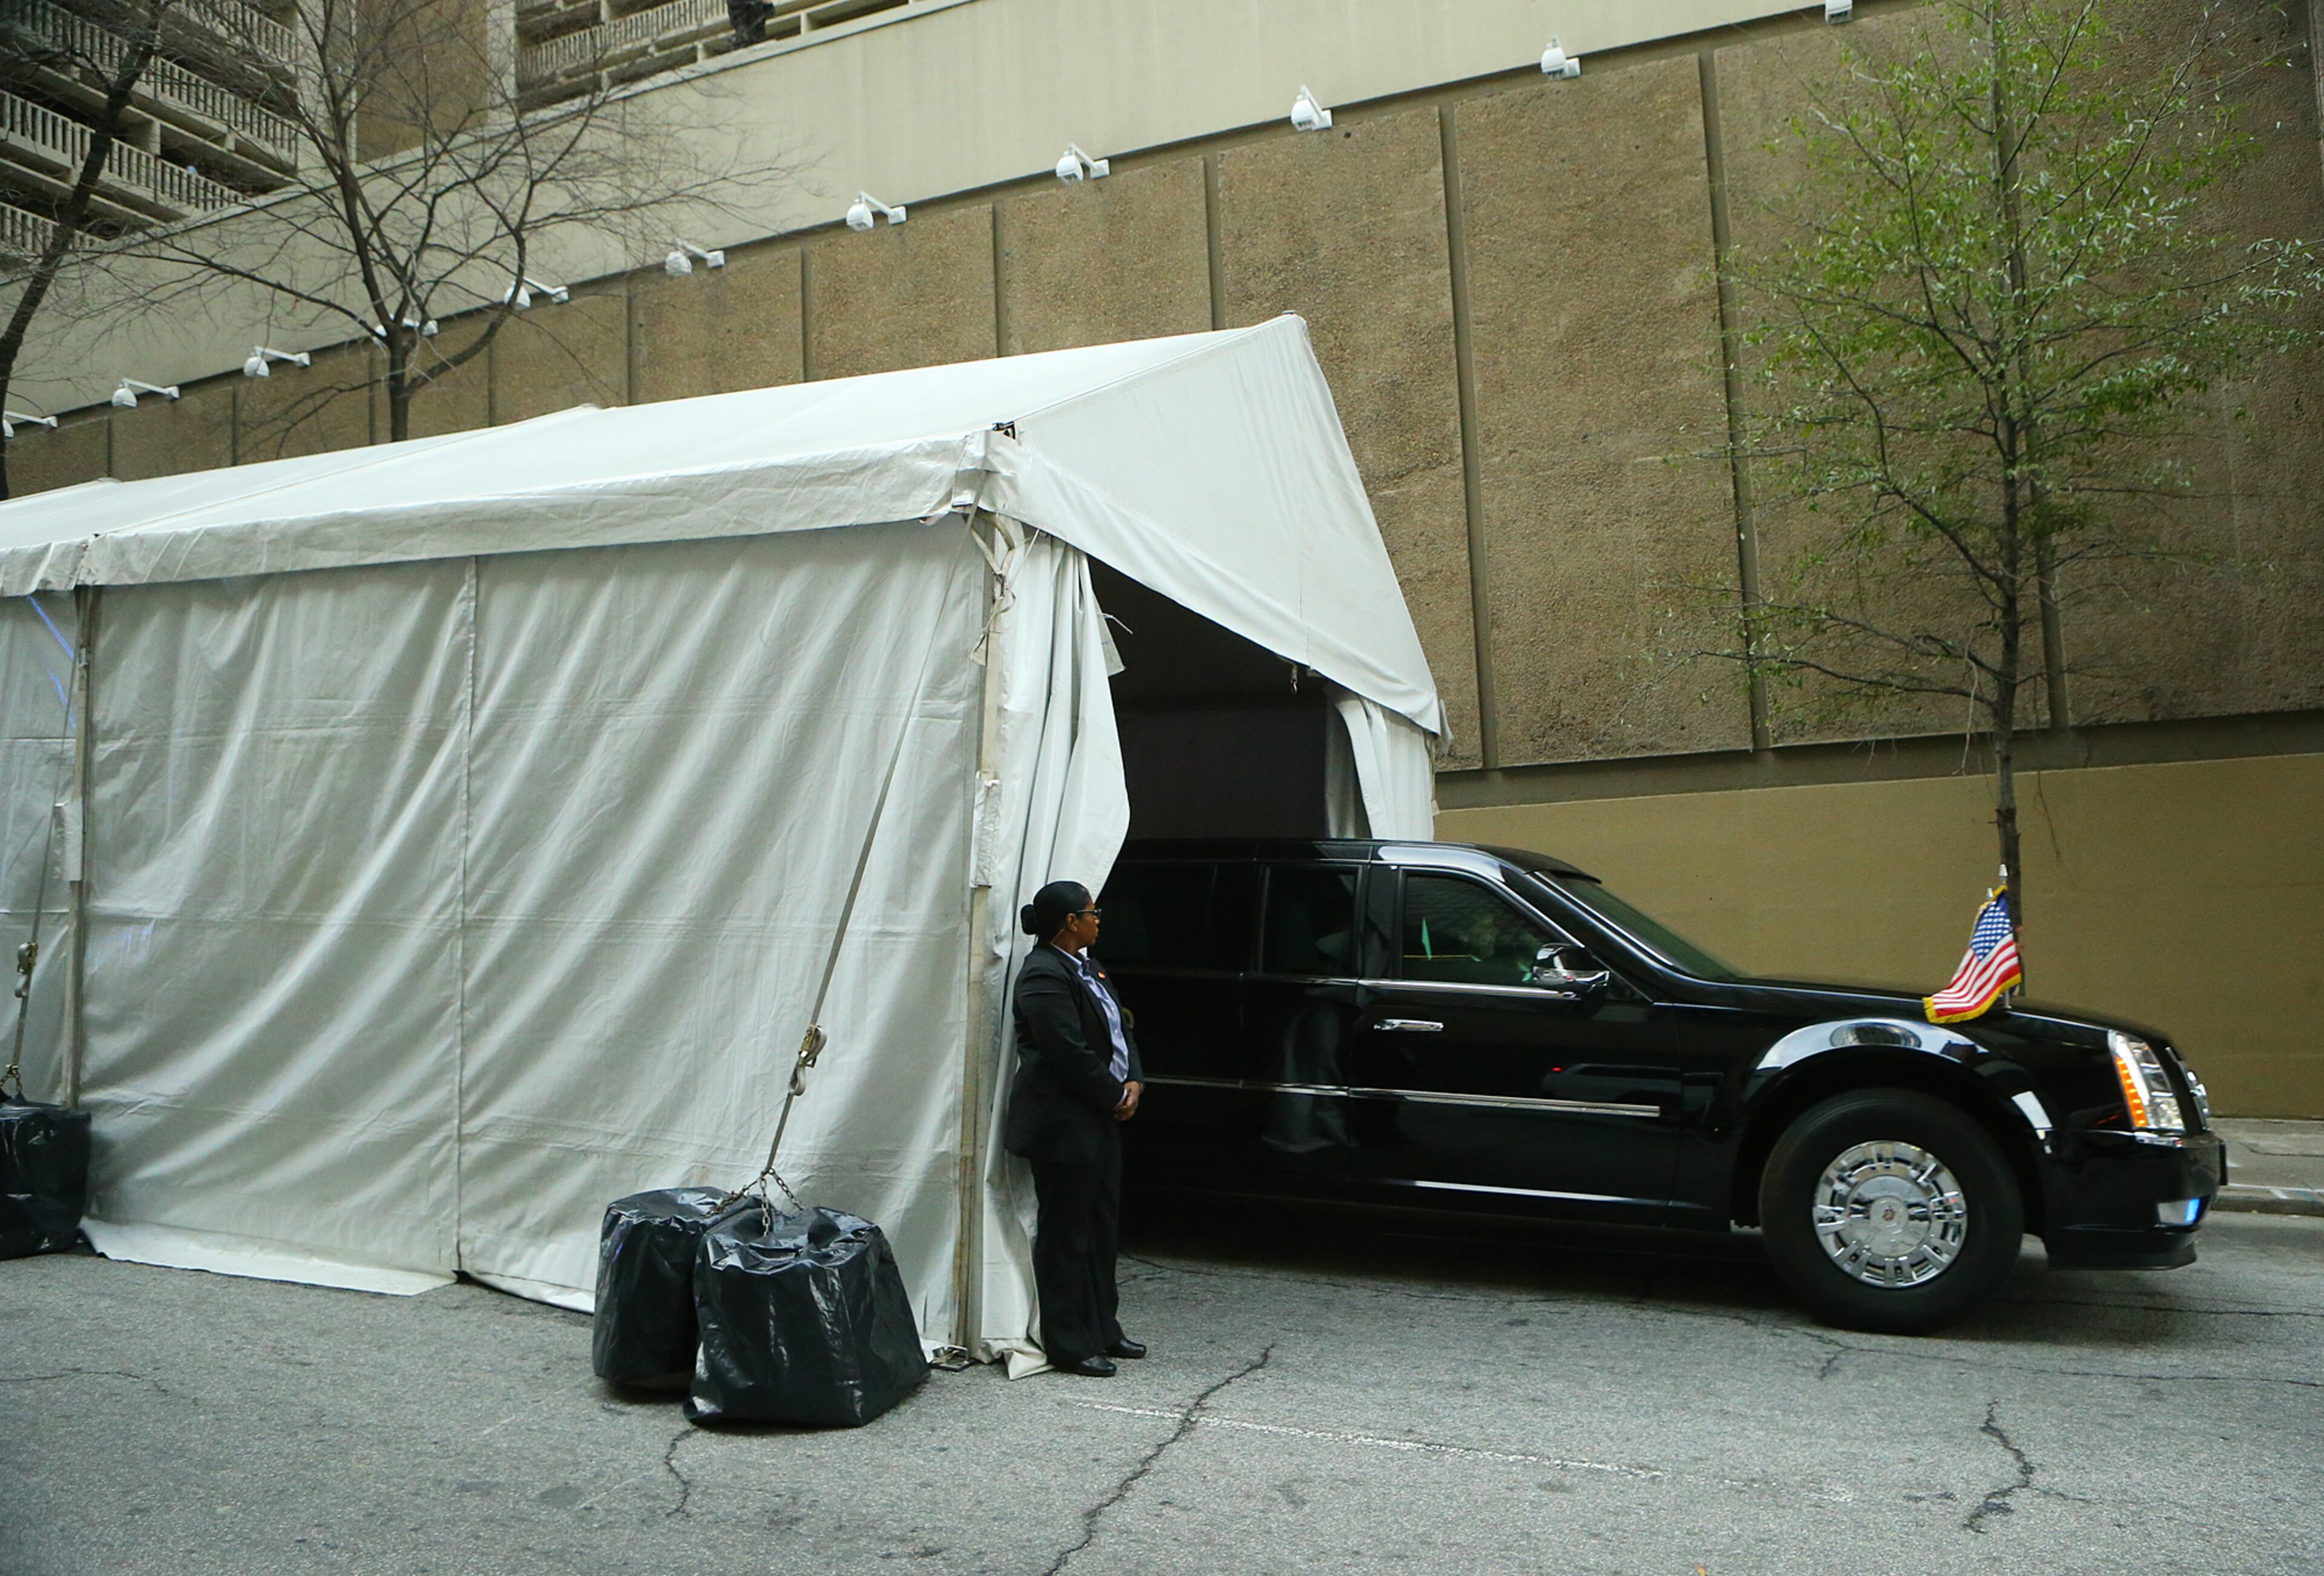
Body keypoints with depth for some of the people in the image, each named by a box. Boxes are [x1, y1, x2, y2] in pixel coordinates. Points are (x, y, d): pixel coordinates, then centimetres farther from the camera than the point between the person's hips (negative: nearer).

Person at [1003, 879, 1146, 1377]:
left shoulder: (1087, 966, 13)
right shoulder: (1044, 976, -19)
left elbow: (1120, 1028, 16)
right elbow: (1071, 1055, -22)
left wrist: (1134, 1083, 1)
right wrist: (1115, 1098, -12)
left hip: (1100, 1120, 10)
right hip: (1064, 1125, -10)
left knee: (1102, 1227, 17)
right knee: (1066, 1234, 0)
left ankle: (1102, 1331, 29)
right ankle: (1069, 1346, 10)